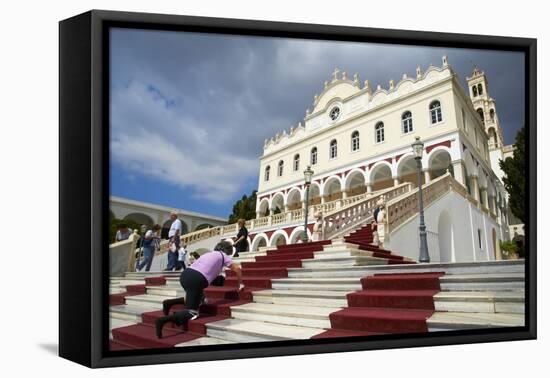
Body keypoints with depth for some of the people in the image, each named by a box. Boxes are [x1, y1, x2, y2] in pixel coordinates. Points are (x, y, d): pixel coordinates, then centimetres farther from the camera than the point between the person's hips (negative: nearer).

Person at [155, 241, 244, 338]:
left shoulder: (209, 253, 34)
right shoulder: (223, 256, 18)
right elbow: (237, 269, 11)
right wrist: (240, 284, 25)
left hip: (185, 274, 7)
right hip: (197, 279, -7)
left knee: (200, 298, 27)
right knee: (192, 313, -5)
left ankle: (170, 302, 13)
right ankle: (163, 320, -24)